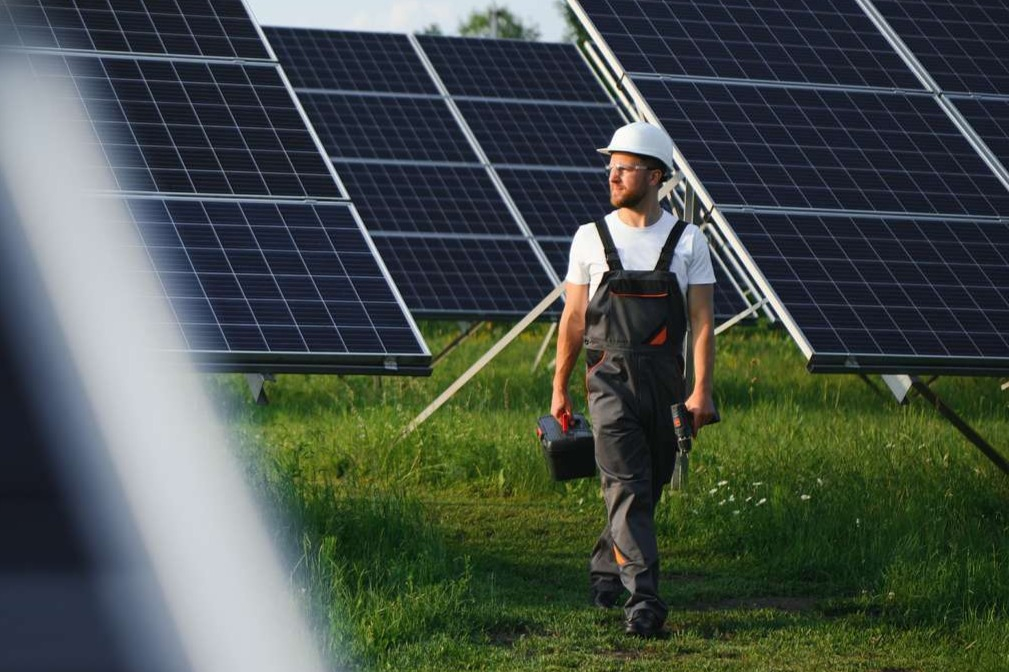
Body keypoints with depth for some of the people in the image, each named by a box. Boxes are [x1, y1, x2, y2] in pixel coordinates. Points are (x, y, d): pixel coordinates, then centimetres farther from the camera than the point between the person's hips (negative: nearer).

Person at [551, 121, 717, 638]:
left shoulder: (688, 242, 5)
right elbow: (573, 318, 10)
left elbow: (701, 322, 0)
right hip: (611, 379, -1)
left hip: (665, 381, 2)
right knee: (628, 486, -13)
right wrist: (559, 388, 9)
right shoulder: (591, 238, 6)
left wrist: (702, 390, -9)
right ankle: (642, 598, -18)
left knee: (648, 487, 10)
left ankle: (606, 567, 32)